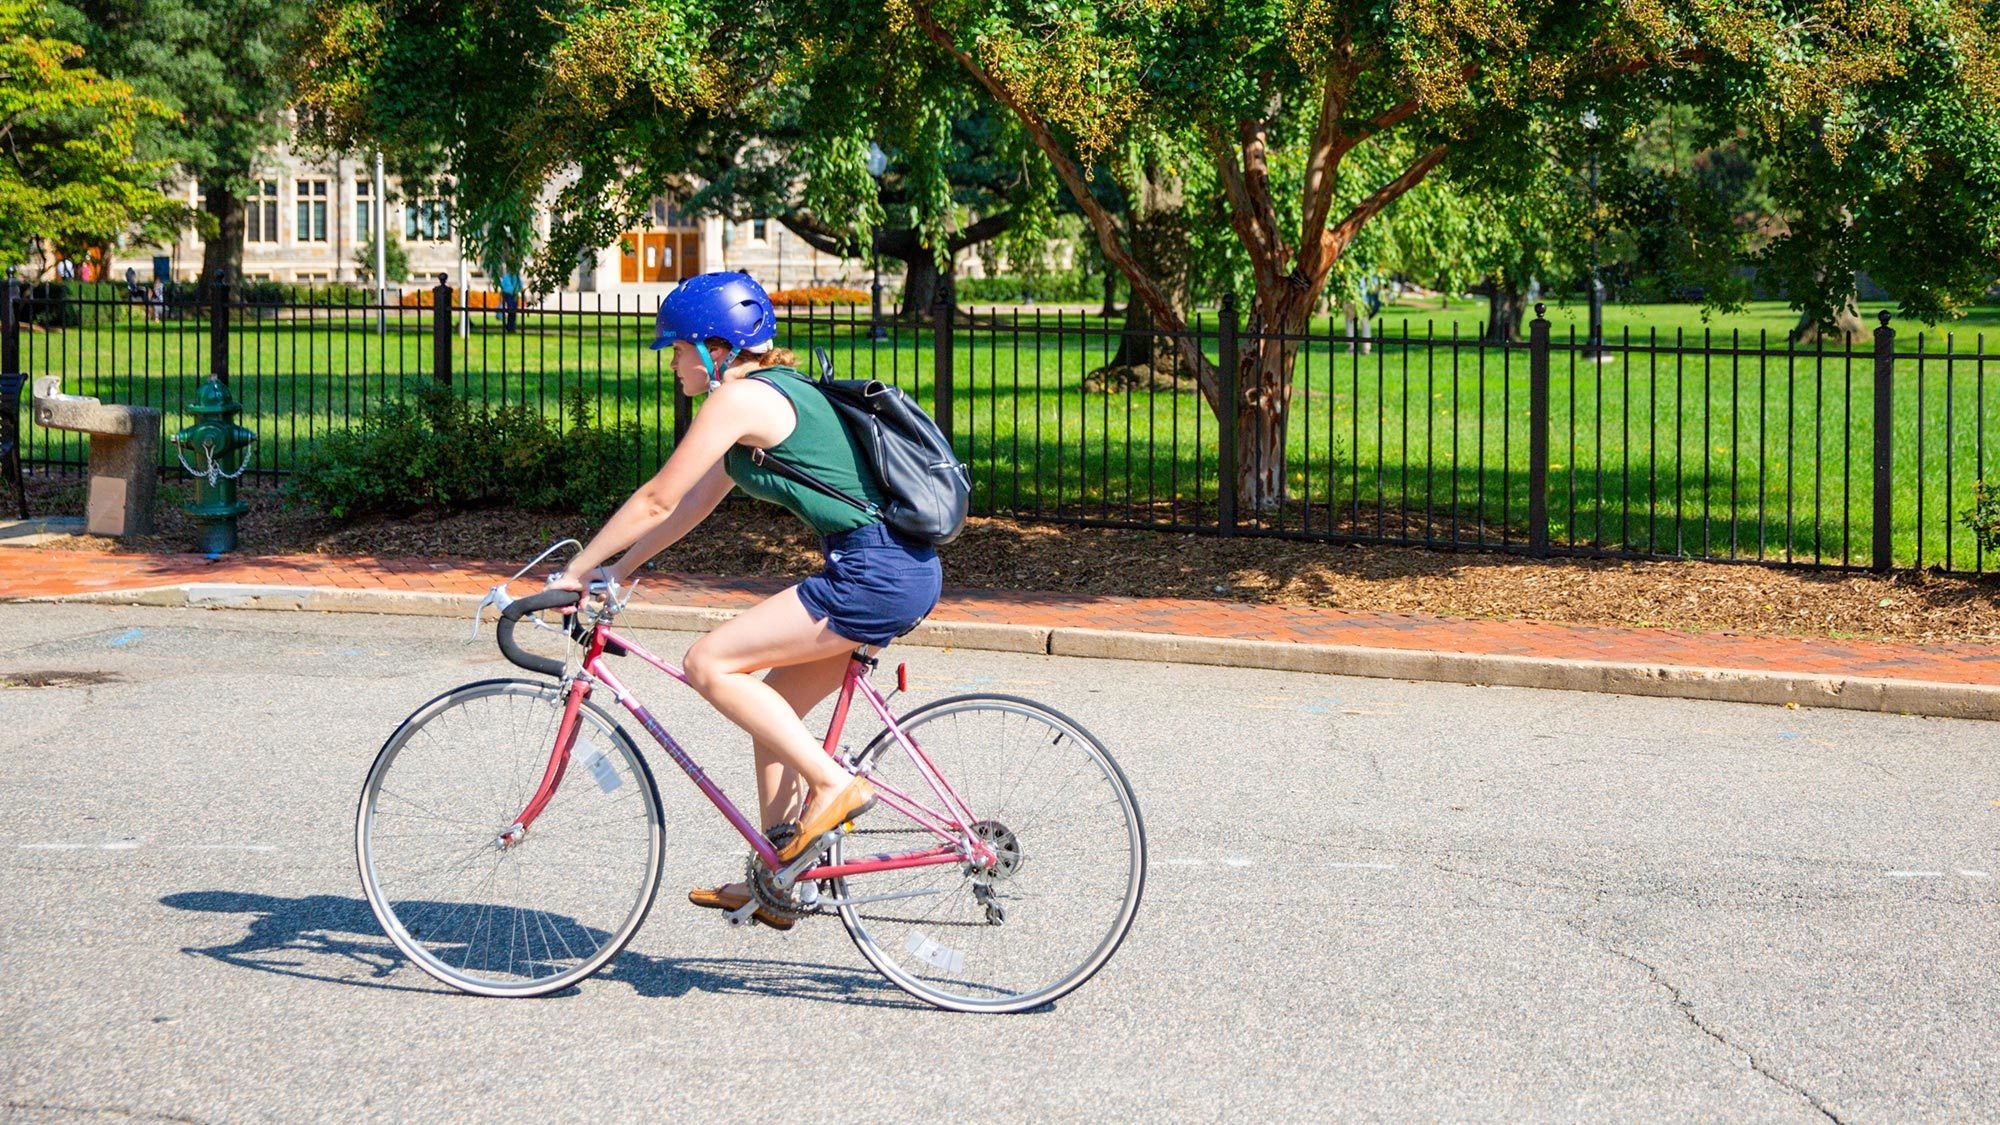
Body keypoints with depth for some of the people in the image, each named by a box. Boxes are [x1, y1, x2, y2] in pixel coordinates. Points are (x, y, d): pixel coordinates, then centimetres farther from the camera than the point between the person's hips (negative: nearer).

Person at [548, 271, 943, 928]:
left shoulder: (739, 397, -8)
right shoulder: (777, 391, 21)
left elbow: (657, 500, -6)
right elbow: (696, 503, 26)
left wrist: (575, 573, 3)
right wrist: (620, 571, 25)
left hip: (874, 575, -10)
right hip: (907, 571, 10)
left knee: (710, 665, -10)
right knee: (772, 710, 15)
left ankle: (833, 784, -7)